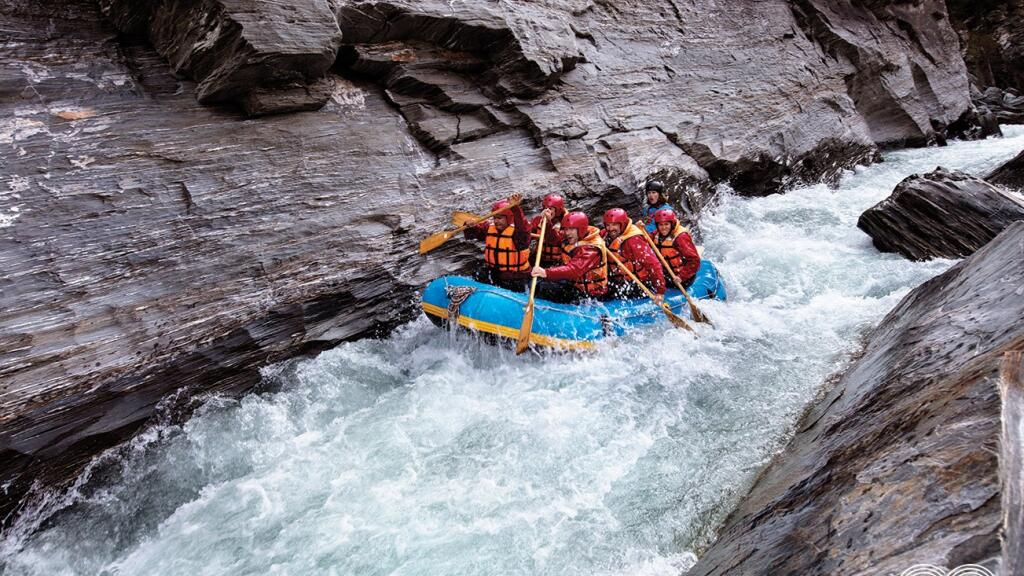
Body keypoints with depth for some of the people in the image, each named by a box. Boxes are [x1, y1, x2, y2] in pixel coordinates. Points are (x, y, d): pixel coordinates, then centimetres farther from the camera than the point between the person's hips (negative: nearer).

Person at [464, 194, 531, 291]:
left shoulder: (517, 231, -19)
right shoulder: (488, 227, 0)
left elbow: (523, 227, -42)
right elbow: (471, 234, 0)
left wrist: (515, 208, -57)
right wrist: (469, 226, -24)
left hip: (514, 277, -4)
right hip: (492, 270, 5)